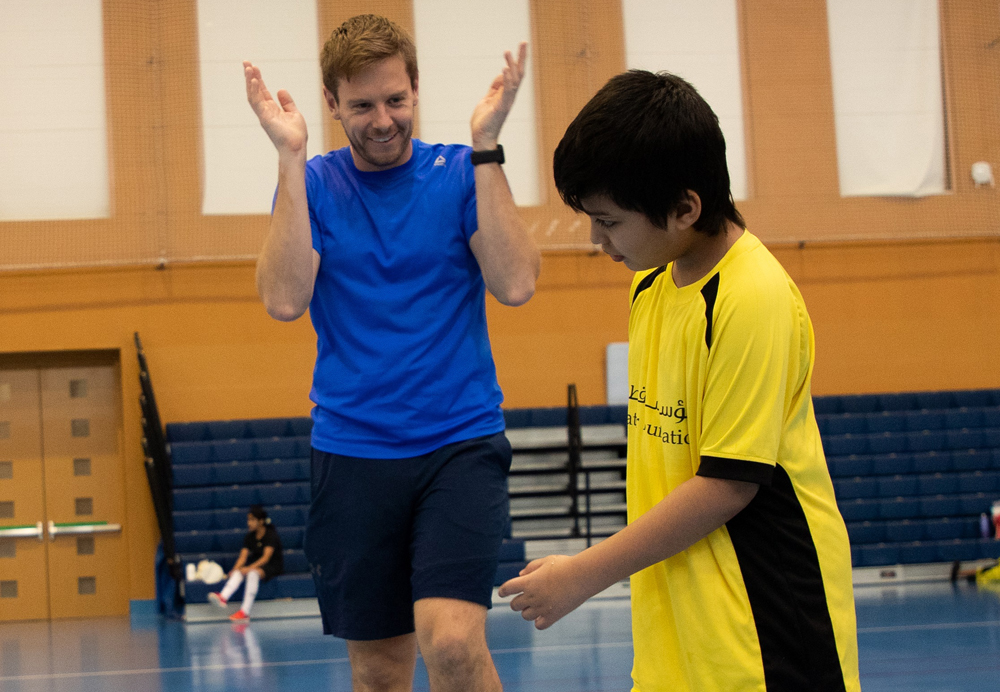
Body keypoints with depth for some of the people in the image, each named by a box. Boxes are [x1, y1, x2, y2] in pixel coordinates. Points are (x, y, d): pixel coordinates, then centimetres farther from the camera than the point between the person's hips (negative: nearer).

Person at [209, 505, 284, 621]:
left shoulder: (271, 534, -13)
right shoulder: (249, 536, 6)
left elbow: (266, 558, -22)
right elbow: (243, 556, -1)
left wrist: (250, 568, -32)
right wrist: (235, 569, -20)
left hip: (273, 567, -6)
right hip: (256, 565, 6)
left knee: (253, 573, -36)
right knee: (238, 572, -23)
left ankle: (245, 611, -42)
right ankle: (223, 597, -47)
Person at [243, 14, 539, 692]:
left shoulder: (461, 173, 2)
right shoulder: (312, 184, 4)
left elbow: (516, 283, -12)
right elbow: (284, 299, -12)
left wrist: (486, 147, -16)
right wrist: (290, 158, -15)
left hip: (461, 442, -1)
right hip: (352, 452, 2)